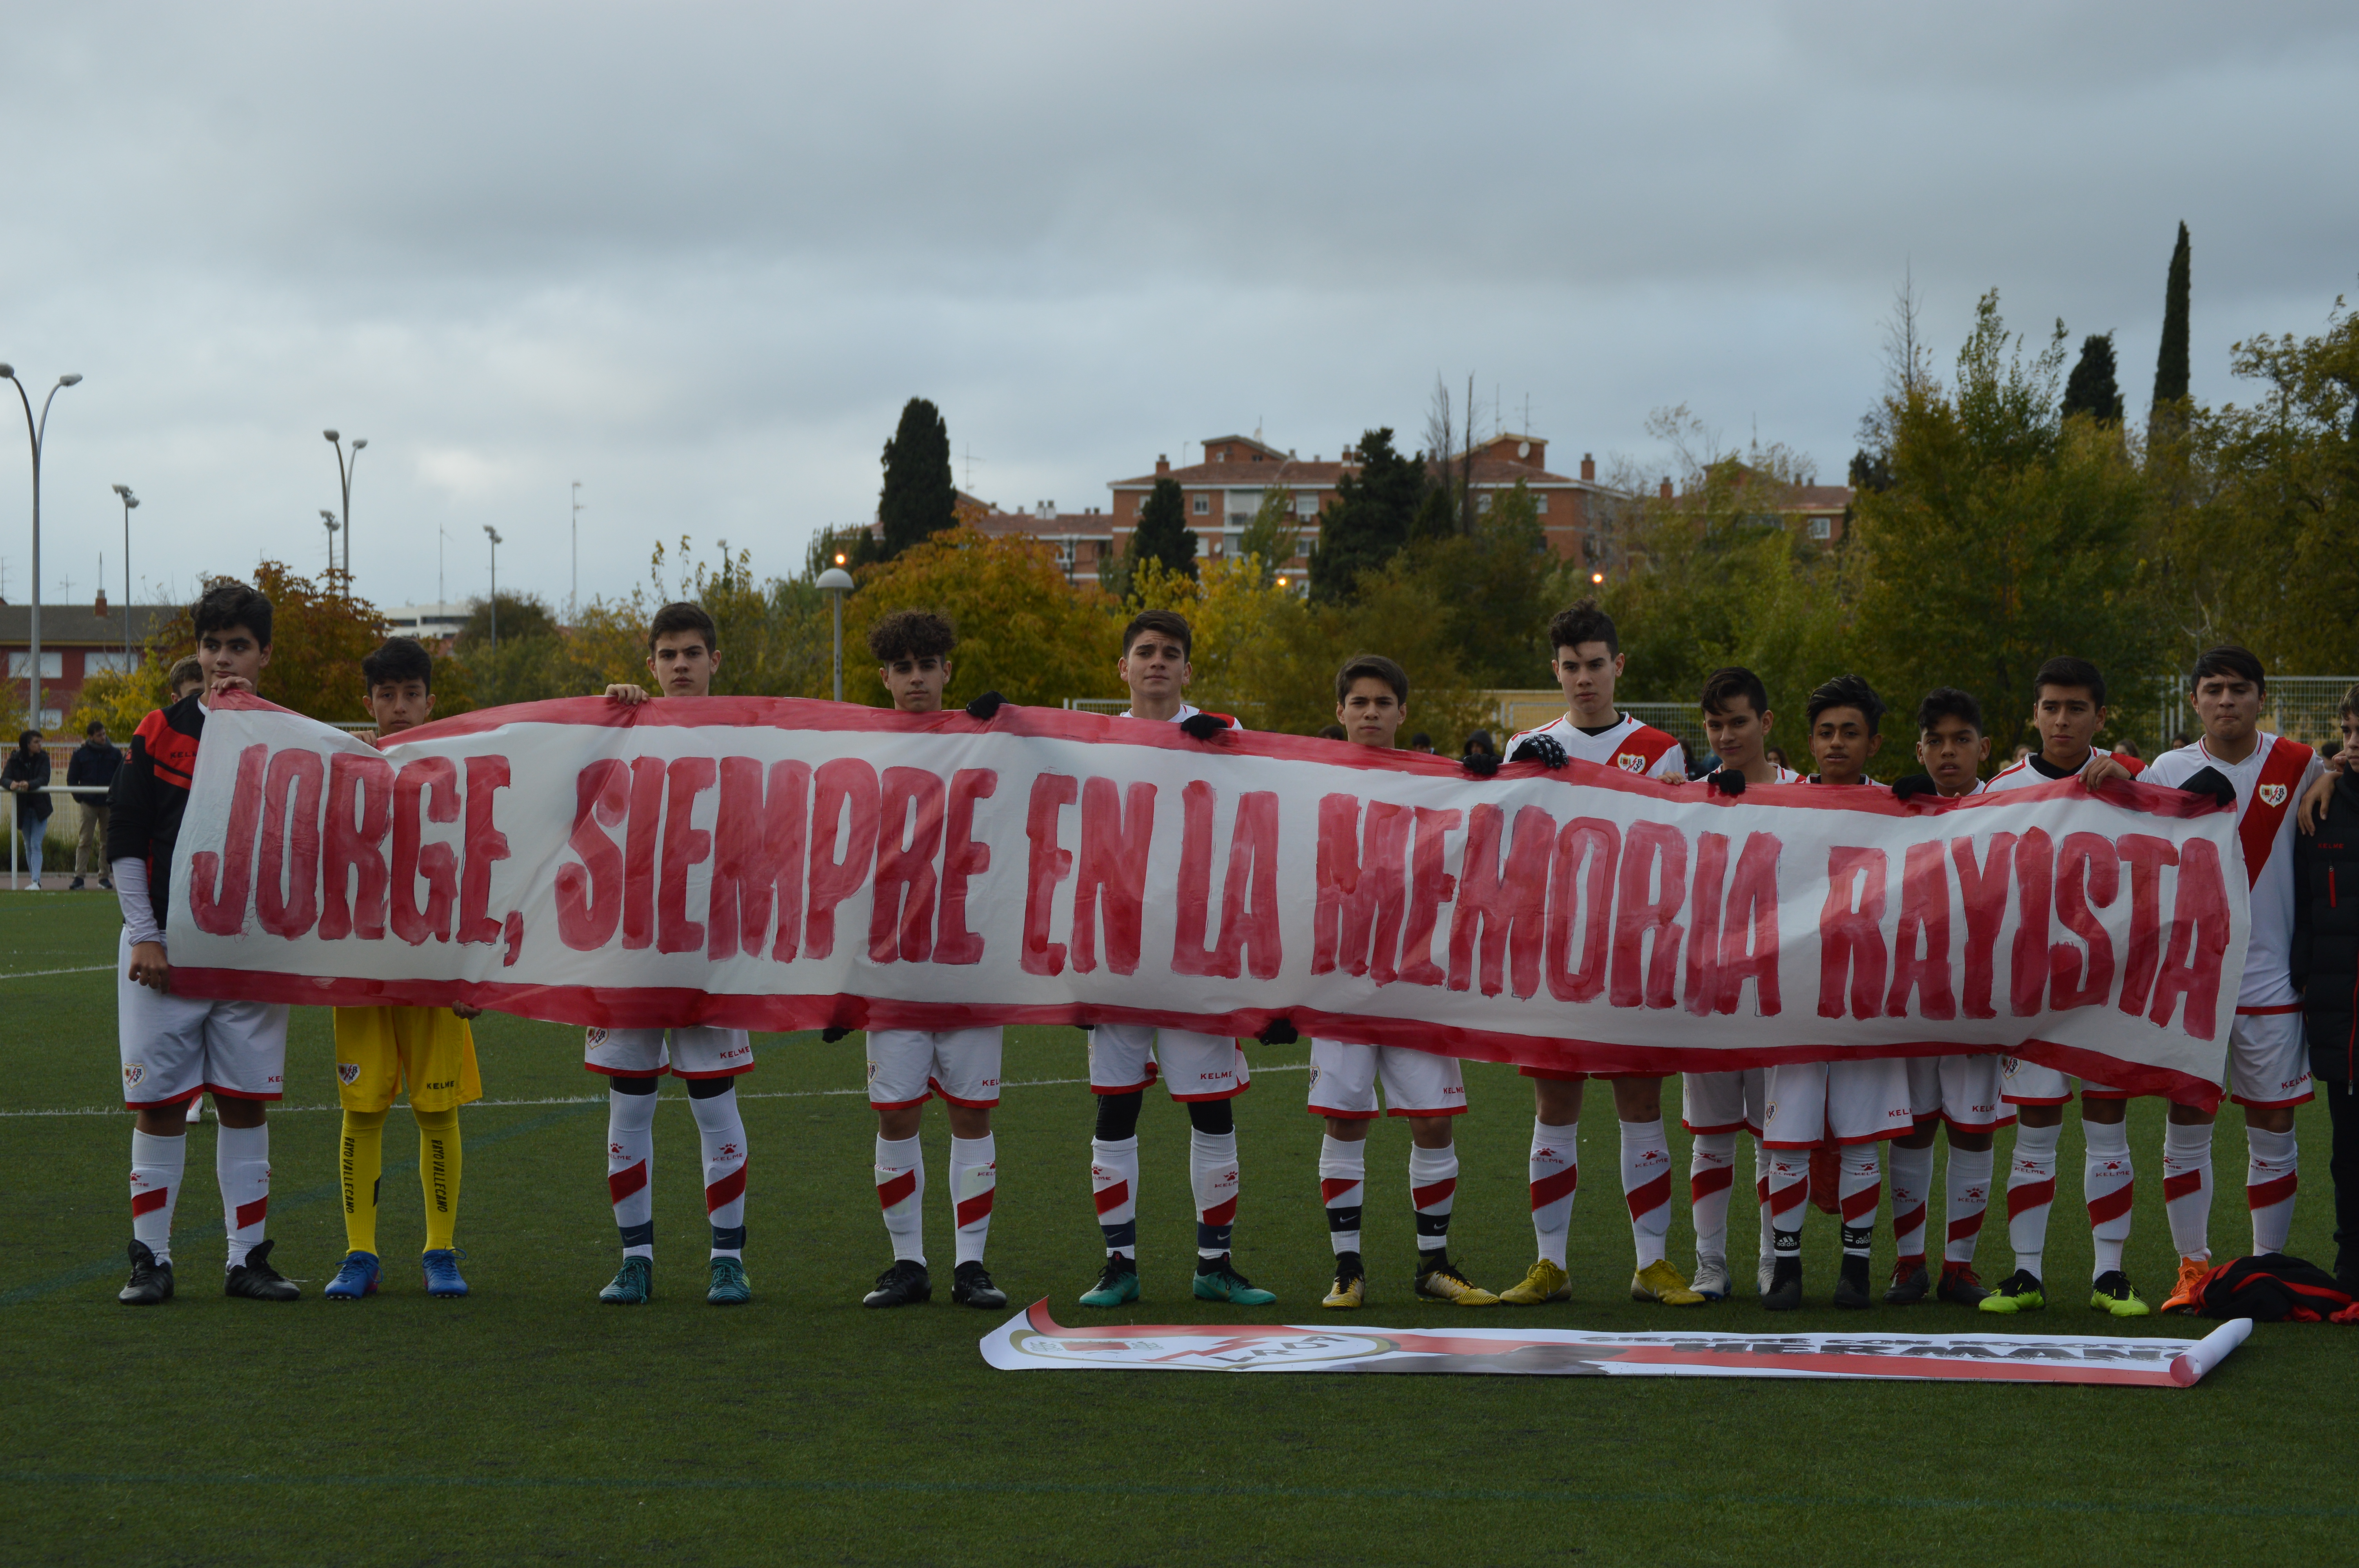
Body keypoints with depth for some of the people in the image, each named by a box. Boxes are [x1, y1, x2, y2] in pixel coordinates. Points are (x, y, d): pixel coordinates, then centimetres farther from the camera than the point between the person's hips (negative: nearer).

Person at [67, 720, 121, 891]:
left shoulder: (114, 753, 7)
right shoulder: (80, 754, 3)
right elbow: (72, 779, 8)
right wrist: (79, 797, -3)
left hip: (109, 804, 1)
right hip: (88, 804, -1)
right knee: (84, 841, -5)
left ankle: (104, 877, 10)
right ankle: (80, 877, -6)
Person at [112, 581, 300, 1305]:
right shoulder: (160, 732, 2)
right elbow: (124, 839, 2)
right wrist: (144, 936, -4)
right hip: (164, 948, -1)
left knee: (244, 1104, 4)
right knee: (159, 1103, 1)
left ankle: (248, 1259, 11)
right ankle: (150, 1261, 9)